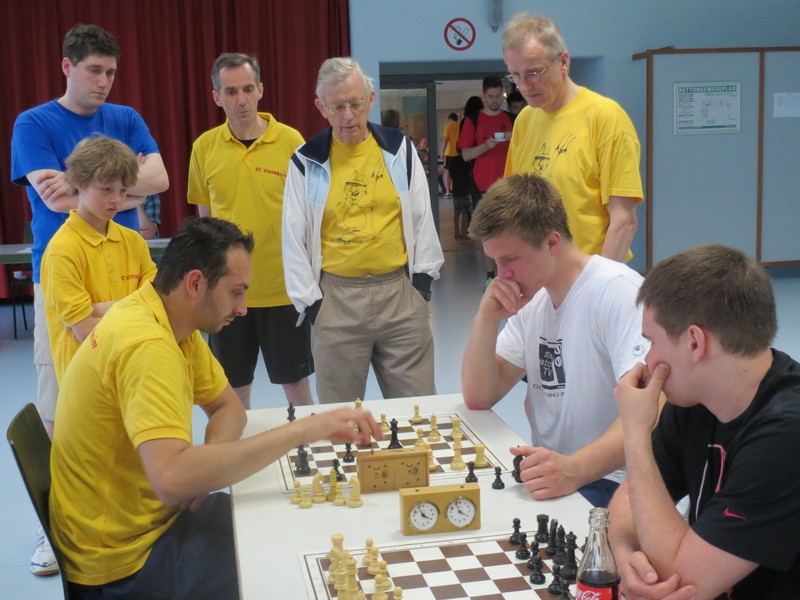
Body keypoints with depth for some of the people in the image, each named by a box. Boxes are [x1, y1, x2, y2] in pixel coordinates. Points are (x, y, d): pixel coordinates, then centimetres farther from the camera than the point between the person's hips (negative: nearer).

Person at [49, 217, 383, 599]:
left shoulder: (172, 323, 2)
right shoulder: (147, 345, -29)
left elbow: (228, 405, 11)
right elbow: (172, 479, -41)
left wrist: (209, 461, -12)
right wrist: (303, 431, -37)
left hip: (151, 511, 9)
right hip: (124, 559, -9)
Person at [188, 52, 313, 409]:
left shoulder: (290, 141, -6)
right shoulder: (204, 147, 1)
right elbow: (204, 219, 10)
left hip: (284, 288, -2)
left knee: (296, 383, 9)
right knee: (233, 389, 12)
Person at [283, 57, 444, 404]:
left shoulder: (399, 150, 6)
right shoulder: (306, 161, 2)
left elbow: (422, 218, 10)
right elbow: (294, 238, 3)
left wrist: (423, 279, 6)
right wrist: (309, 302, 0)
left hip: (400, 291, 1)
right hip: (335, 296, -1)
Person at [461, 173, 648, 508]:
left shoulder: (616, 291, -15)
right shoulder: (532, 300, 13)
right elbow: (478, 398, 11)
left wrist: (575, 469, -42)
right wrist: (486, 320, -4)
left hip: (607, 482, -8)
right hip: (550, 472, 8)